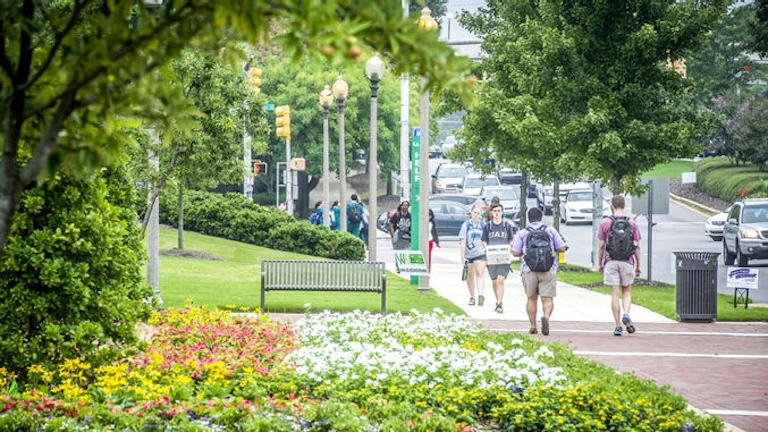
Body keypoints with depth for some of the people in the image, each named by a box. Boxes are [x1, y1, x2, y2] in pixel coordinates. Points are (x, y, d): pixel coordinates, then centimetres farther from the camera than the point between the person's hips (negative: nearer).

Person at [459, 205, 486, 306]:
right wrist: (462, 256, -6)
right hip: (469, 254, 1)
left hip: (480, 253, -1)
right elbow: (463, 242, 0)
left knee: (480, 274, -16)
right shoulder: (466, 225, 3)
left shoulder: (483, 225, 6)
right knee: (470, 275, 10)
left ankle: (481, 294, -28)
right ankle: (472, 297, 21)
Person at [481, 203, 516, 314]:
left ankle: (500, 304, -16)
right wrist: (487, 248, -10)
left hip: (504, 257, -2)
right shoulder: (488, 226, 7)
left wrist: (510, 251, -8)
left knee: (501, 280, -14)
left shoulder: (507, 225, 5)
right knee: (494, 281, 10)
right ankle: (498, 302, 27)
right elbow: (484, 241, 11)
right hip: (491, 258, 2)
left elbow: (511, 240, 10)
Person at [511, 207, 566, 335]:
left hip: (529, 271, 1)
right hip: (548, 271, -1)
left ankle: (533, 326, 16)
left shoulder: (522, 233, 2)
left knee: (531, 299, 14)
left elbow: (515, 252, 0)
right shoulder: (550, 231, 4)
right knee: (548, 299, -2)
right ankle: (546, 316, -30)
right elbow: (562, 248, 6)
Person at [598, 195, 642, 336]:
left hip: (611, 262, -1)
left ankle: (618, 326, 0)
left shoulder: (605, 223, -2)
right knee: (626, 292, 14)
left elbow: (601, 246, 0)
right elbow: (637, 247, 1)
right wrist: (638, 266, 9)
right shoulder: (632, 223, 1)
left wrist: (600, 264, 10)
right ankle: (626, 315, -12)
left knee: (615, 294, 2)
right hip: (627, 262, 1)